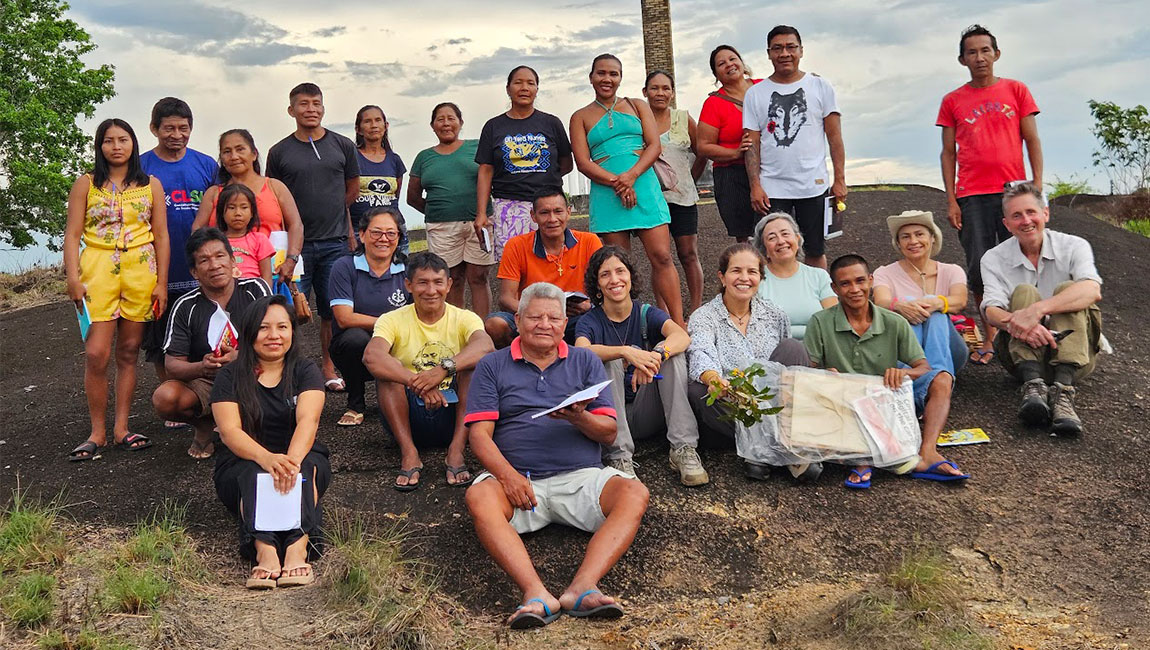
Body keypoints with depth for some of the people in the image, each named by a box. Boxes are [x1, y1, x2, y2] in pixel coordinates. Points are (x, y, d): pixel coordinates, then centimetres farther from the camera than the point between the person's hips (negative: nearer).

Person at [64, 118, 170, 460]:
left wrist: (162, 282, 2)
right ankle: (97, 432, 0)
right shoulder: (86, 184, 7)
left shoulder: (151, 185, 11)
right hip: (97, 271, -1)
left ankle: (121, 428, 13)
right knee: (96, 353, -10)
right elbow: (72, 235, 3)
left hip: (141, 270, 2)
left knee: (128, 352, 5)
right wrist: (73, 279, -8)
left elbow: (161, 235, 9)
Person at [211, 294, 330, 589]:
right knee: (254, 474, -34)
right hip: (243, 463, 0)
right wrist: (266, 458, -37)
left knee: (304, 466, -33)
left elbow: (308, 421, -16)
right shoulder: (230, 376, 1)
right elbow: (230, 431, -15)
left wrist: (292, 460, -39)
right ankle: (265, 550, -58)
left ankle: (298, 548, -55)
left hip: (303, 458, 1)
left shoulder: (305, 370, 2)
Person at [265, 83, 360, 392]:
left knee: (332, 312, 6)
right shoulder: (279, 152, 5)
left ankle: (330, 369, 18)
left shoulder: (343, 146, 9)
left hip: (336, 242, 1)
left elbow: (352, 190, 17)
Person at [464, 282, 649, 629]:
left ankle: (582, 587, -42)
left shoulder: (585, 362, 18)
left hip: (582, 477, 2)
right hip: (518, 480, -1)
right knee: (479, 497, -33)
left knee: (634, 494, -27)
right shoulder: (493, 366, 14)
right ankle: (537, 595, -46)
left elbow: (609, 433, 10)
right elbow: (479, 433, 2)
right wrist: (507, 475, -17)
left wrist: (578, 418, -13)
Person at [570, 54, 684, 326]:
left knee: (661, 256, -8)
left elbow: (654, 145, 4)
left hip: (644, 187, 1)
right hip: (606, 193, 0)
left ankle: (679, 325, -6)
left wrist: (631, 176, -13)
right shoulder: (581, 117, 11)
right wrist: (616, 182, -14)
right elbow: (583, 162, 0)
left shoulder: (637, 106, 15)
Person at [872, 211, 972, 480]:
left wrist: (938, 302, -31)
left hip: (946, 351, 1)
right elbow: (880, 303, -11)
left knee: (934, 314, -33)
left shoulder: (951, 272, 17)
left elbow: (959, 301, -7)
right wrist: (899, 306, -35)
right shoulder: (885, 273, 14)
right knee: (910, 314, -31)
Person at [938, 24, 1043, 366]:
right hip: (971, 196, 0)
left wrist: (1037, 186, -2)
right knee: (979, 269, -1)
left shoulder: (1016, 91, 8)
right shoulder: (953, 101, 9)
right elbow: (948, 152, 8)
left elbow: (1032, 141, 7)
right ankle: (989, 339, 9)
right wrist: (951, 201, 1)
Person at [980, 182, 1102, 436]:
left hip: (1074, 352, 0)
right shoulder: (994, 259, 2)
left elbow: (1093, 290, -23)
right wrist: (1016, 322, -38)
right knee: (1023, 291, -21)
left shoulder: (1074, 246, -2)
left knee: (1067, 289, -24)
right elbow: (992, 311, -14)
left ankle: (1062, 393, -42)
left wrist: (1038, 309, -39)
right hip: (1022, 354, 0)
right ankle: (1033, 385, -43)